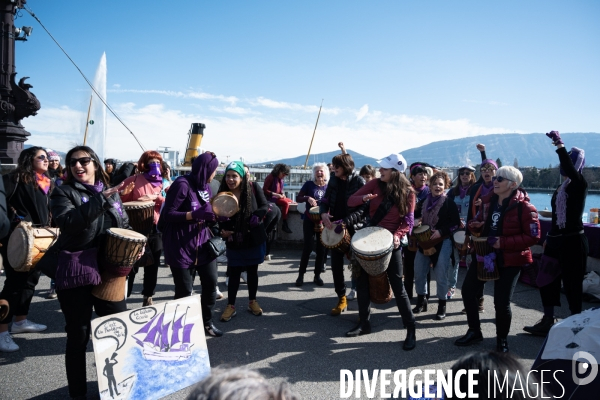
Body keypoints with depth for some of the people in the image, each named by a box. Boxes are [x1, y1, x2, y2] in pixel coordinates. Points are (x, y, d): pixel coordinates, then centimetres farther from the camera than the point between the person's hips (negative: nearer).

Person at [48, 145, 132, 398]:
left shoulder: (111, 193, 11)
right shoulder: (63, 192, -4)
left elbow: (124, 225, 19)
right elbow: (68, 222, -22)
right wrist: (100, 199, -25)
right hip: (75, 273, -4)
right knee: (79, 336, 5)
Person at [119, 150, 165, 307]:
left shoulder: (161, 183, 9)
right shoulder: (134, 180, -3)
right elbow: (121, 201, -4)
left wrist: (155, 197, -18)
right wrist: (123, 193, -24)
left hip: (156, 229, 4)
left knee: (152, 265, 12)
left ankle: (148, 298, 26)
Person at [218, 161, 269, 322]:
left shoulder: (253, 187, -12)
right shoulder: (222, 193, -9)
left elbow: (265, 206, -6)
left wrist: (256, 216, -25)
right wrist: (222, 231, -21)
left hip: (254, 239, 0)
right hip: (234, 241, 0)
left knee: (252, 271, 14)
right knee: (234, 273, 6)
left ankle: (252, 302, 30)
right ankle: (231, 306, 18)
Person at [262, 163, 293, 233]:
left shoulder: (281, 179, 12)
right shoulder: (270, 177, -11)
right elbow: (264, 190, -15)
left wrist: (282, 194, -2)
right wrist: (276, 194, -21)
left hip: (277, 197, 9)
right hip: (270, 198, -9)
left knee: (290, 201, -3)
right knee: (285, 203, -27)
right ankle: (284, 224, -25)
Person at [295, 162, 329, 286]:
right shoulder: (309, 184, -2)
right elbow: (298, 198, 0)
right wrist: (308, 198, -19)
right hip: (309, 220, -2)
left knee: (321, 248, 5)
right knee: (308, 246, -5)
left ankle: (317, 275, 17)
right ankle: (301, 275, 7)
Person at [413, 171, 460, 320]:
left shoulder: (449, 203, -6)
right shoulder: (425, 202, 9)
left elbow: (456, 224, -9)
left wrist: (441, 231, -19)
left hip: (442, 243, -5)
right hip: (425, 242, 5)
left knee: (441, 275, -1)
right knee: (418, 272, 7)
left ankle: (442, 306, 14)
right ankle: (421, 301, 24)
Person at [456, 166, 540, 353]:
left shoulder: (524, 207, -16)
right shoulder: (490, 201, 5)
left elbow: (533, 236, -18)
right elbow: (481, 221, 19)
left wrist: (504, 242, -25)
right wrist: (476, 225, -5)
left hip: (509, 260, -7)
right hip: (485, 254, 7)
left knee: (501, 302, -3)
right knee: (468, 290, 7)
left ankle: (502, 338, 24)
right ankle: (474, 331, 26)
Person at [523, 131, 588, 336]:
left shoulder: (580, 185, -10)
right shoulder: (561, 188, 13)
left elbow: (570, 169, -32)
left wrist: (559, 145, -30)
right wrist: (550, 238, 20)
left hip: (573, 241, -8)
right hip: (556, 240, 8)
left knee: (571, 283, 0)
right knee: (547, 280, 10)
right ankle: (548, 321, 20)